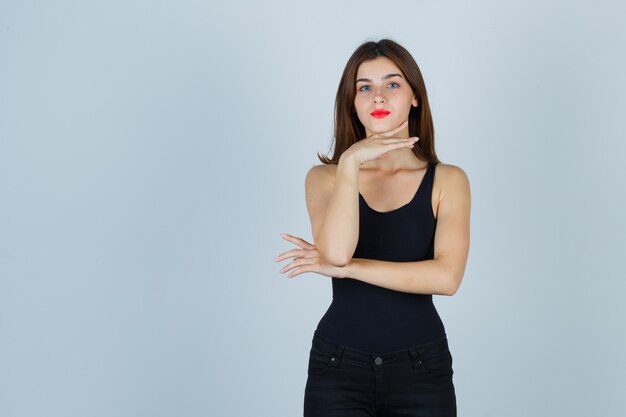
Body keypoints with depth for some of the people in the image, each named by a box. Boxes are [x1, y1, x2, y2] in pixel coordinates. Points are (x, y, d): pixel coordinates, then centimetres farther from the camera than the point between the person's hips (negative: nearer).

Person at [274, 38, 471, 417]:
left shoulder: (448, 180, 0)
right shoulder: (325, 177, 1)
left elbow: (447, 277, -14)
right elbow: (336, 251, -18)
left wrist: (344, 267, -14)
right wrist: (350, 162, -18)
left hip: (421, 368, 0)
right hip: (339, 367, 0)